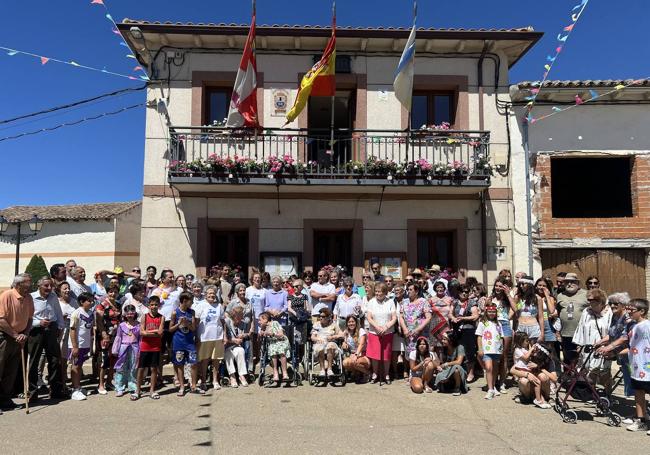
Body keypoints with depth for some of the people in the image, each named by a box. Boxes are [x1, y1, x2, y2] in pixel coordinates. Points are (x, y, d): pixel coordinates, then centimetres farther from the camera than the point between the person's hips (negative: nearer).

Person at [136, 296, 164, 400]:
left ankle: (152, 390, 15)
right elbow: (141, 332, -9)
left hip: (156, 347, 0)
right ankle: (138, 389, 18)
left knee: (154, 368, 6)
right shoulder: (145, 316, 0)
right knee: (141, 368, 6)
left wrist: (148, 331, -11)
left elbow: (160, 333, -10)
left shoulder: (161, 318, 0)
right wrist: (155, 332, -13)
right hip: (145, 347, 0)